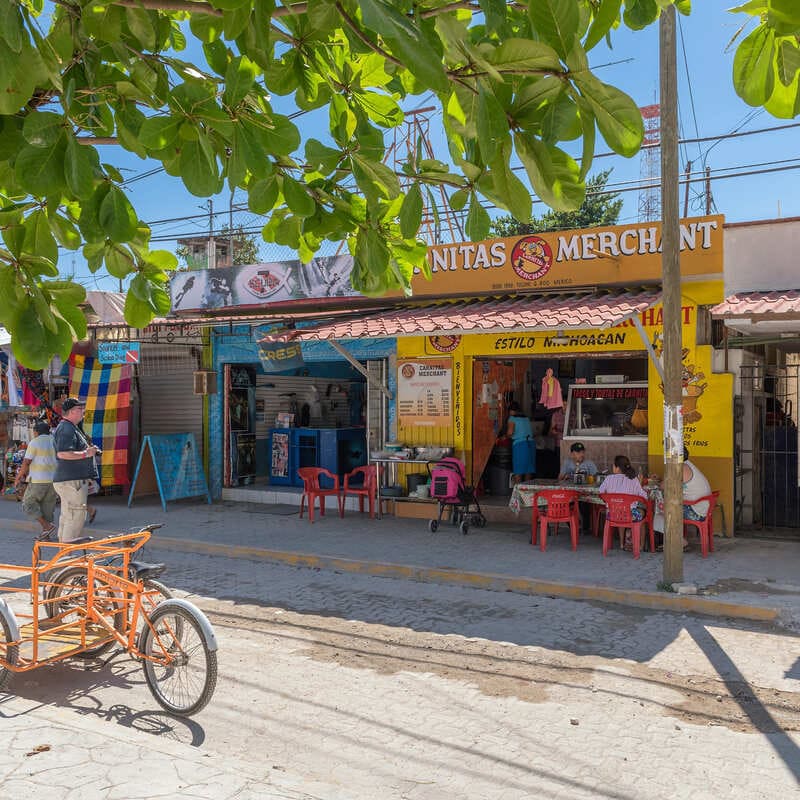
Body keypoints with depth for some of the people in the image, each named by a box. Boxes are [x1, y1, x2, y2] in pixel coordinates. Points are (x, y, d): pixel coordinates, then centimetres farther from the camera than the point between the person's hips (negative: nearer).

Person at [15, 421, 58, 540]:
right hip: (54, 480, 6)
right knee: (48, 507, 11)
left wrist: (18, 479, 2)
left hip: (39, 480, -6)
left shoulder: (35, 442, -5)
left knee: (28, 504, 6)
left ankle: (47, 526, -6)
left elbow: (26, 463, -8)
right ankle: (45, 535, 11)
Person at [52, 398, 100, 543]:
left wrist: (88, 450, 18)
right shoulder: (66, 429, -15)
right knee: (76, 517, -10)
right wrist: (85, 453, -20)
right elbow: (63, 454, -27)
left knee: (66, 518, 15)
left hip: (70, 481, 11)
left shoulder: (71, 428, 21)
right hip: (71, 482, -11)